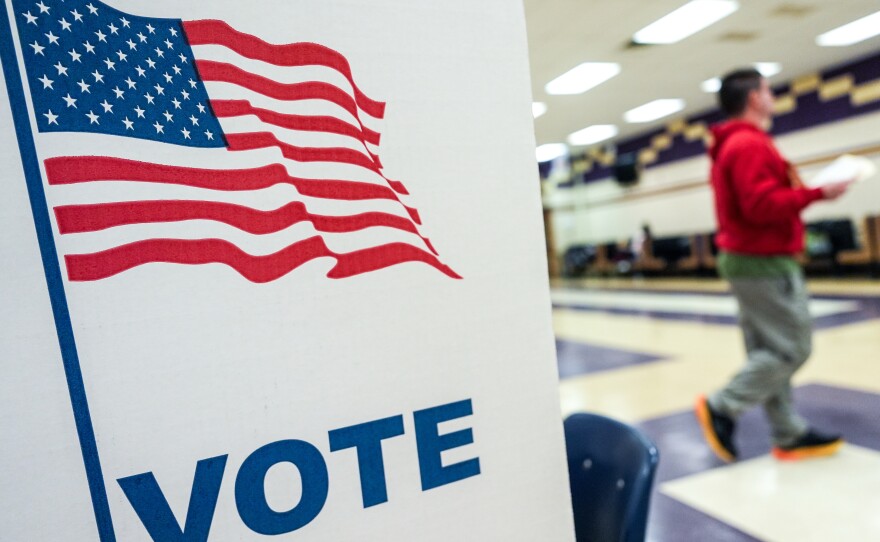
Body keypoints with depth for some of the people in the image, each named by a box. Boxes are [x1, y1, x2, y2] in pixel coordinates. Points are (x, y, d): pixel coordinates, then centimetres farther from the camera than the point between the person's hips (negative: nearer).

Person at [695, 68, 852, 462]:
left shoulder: (730, 147, 17)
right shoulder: (751, 143, -15)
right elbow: (763, 206, -24)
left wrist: (800, 192, 13)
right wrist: (816, 194, -16)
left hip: (747, 260, 10)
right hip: (765, 263, -10)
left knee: (768, 352, 11)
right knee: (792, 348, -3)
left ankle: (790, 435, 20)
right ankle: (721, 407, 0)